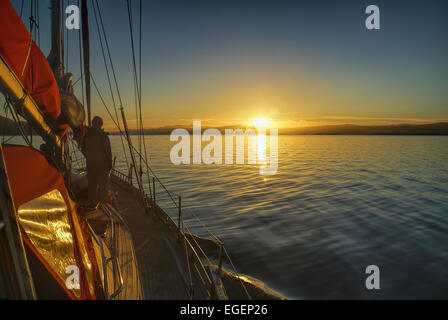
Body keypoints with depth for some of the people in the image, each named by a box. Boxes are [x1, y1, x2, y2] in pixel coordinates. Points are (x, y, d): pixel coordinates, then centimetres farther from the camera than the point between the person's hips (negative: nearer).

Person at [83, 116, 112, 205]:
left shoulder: (86, 135, 6)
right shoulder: (103, 136, -12)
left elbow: (84, 151, 14)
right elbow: (108, 152, -12)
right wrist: (109, 164, -6)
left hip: (90, 164, 6)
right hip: (101, 164, -6)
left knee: (92, 184, 13)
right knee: (104, 184, 3)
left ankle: (92, 202, 20)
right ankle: (103, 200, 3)